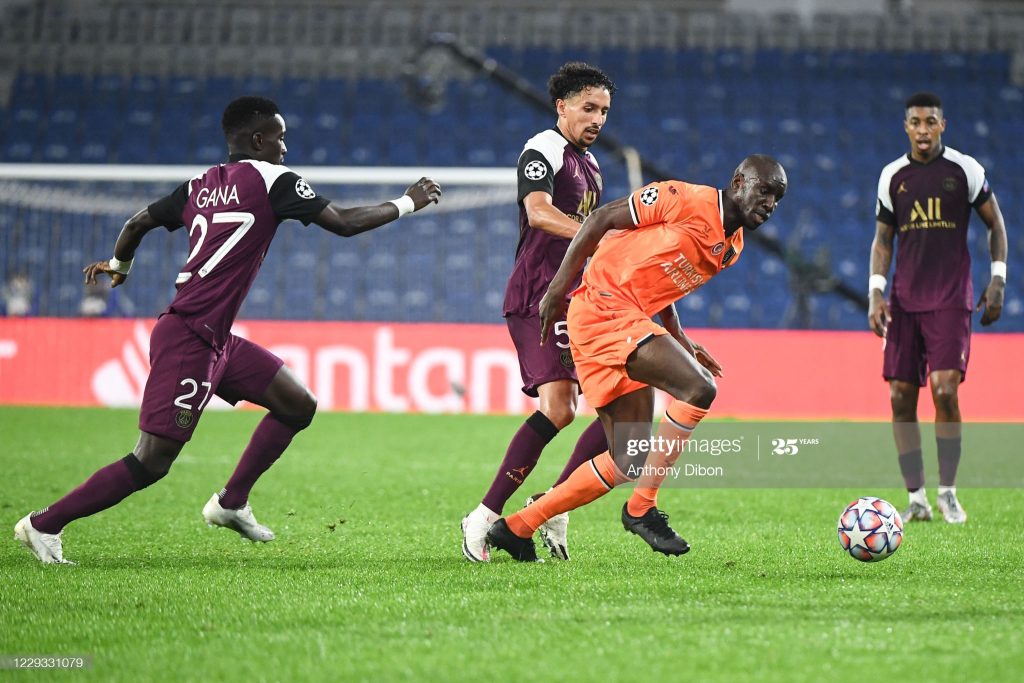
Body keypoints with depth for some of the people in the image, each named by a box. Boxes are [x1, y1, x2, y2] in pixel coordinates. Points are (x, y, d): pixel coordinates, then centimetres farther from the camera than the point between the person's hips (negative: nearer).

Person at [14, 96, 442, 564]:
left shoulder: (201, 186, 13)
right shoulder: (271, 179, -8)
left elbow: (138, 223, 18)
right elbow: (343, 223, -9)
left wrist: (118, 265, 38)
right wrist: (408, 204, 4)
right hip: (189, 339, -10)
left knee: (298, 406, 14)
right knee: (151, 462, -9)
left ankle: (231, 503, 19)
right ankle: (44, 525, -4)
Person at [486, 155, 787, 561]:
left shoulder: (731, 248, 15)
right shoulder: (687, 201, -10)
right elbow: (601, 219, -7)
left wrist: (680, 342, 13)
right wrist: (558, 288, -9)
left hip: (631, 321, 9)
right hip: (605, 309, -9)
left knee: (631, 462, 6)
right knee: (699, 388, -24)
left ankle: (517, 527, 14)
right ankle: (642, 508, -15)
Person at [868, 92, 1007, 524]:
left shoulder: (965, 170, 0)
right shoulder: (892, 176, 8)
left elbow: (995, 224, 8)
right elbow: (882, 240, 13)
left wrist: (997, 280, 0)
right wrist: (876, 294, 1)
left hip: (950, 300, -3)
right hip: (904, 301, 3)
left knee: (945, 390, -15)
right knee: (901, 398, -2)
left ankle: (948, 493, -2)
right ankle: (916, 499, 6)